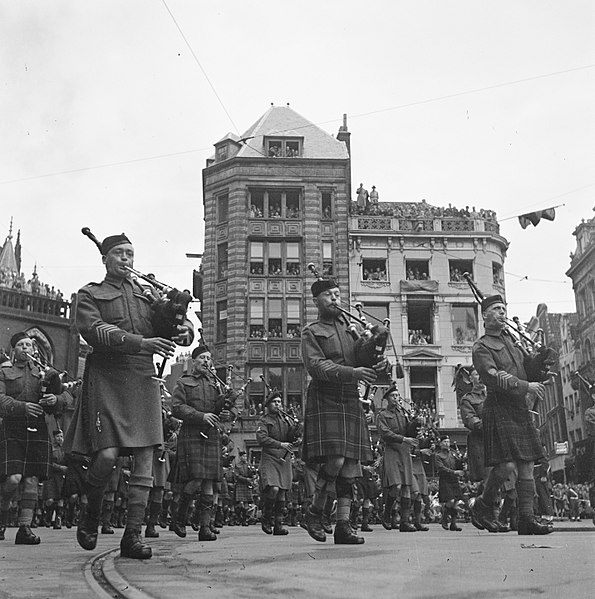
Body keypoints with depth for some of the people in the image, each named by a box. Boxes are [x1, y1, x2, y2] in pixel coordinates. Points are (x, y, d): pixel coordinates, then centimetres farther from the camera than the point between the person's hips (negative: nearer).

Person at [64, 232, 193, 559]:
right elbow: (94, 331, -11)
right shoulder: (90, 295, 8)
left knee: (144, 458, -2)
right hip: (106, 378, -4)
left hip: (143, 379, 4)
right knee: (107, 454, -15)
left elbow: (178, 319, 15)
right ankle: (90, 518, 14)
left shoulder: (148, 293, 21)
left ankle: (132, 535, 5)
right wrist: (141, 343, -24)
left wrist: (184, 330, -11)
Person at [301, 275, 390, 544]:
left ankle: (343, 526, 6)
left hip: (351, 401, 5)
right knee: (334, 460, -15)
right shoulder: (311, 332, 3)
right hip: (324, 401, -5)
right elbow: (316, 365, -13)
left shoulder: (351, 327, 18)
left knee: (350, 465, 1)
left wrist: (380, 363, -8)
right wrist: (352, 372, -25)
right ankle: (314, 513, 6)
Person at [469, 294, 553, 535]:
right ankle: (482, 506, 9)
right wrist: (526, 386, -25)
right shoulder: (481, 348, -4)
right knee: (507, 465, -14)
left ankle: (527, 520, 7)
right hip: (500, 409, -7)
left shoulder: (513, 339, 18)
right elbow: (495, 377, -17)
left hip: (521, 409, 7)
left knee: (526, 466, 4)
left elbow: (529, 368, 20)